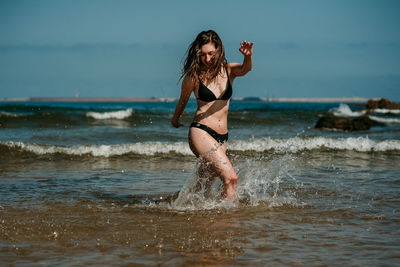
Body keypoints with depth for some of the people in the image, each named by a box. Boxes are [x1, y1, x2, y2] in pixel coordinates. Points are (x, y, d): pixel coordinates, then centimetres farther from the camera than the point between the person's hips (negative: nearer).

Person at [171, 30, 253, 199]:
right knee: (230, 177, -20)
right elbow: (183, 101, 13)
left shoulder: (228, 70, 3)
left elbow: (245, 69, -19)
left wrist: (248, 57, -42)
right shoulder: (194, 76, -4)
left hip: (222, 138, 5)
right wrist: (175, 120, 29)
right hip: (201, 133, -4)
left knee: (204, 186, 15)